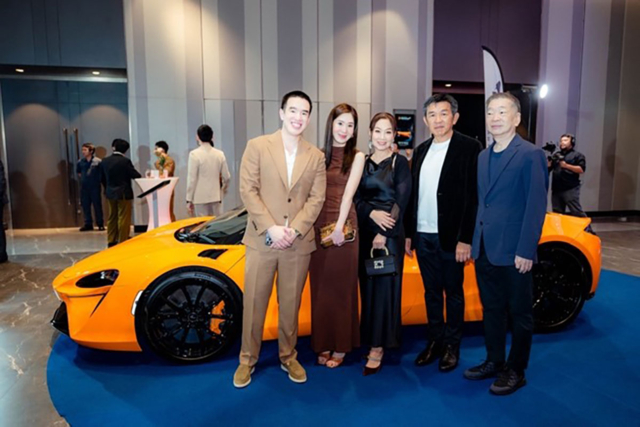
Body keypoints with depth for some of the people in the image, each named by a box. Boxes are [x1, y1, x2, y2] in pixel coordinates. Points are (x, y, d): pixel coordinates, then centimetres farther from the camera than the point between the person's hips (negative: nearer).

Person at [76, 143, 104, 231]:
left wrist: (98, 180, -3)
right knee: (85, 206, 8)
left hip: (95, 187, -4)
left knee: (97, 206, 1)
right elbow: (78, 172, 20)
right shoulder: (80, 162, 4)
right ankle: (88, 224, 17)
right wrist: (83, 178, 11)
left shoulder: (98, 161, -10)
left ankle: (100, 224, 10)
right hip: (84, 187, 5)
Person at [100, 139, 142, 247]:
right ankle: (122, 242, 2)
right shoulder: (125, 161, -15)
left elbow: (102, 178, 9)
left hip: (110, 193, 6)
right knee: (123, 218, 0)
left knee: (112, 217, 16)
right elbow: (136, 175, -14)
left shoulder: (104, 161, 3)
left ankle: (111, 241, 21)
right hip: (123, 193, -6)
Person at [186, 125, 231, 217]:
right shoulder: (220, 154, 1)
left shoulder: (194, 154, -10)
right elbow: (226, 177, 6)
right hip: (216, 196, 4)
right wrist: (223, 188, 27)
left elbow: (192, 179, -10)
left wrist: (189, 199, -3)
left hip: (201, 198, -3)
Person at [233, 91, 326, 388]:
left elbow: (316, 199, 2)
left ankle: (289, 357, 31)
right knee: (254, 304, 8)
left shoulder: (316, 157, 8)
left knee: (290, 305, 13)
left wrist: (293, 230, -12)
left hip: (299, 244, 2)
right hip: (261, 241, -1)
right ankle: (247, 360, 26)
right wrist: (271, 228, -14)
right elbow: (248, 190, -6)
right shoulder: (257, 146, 0)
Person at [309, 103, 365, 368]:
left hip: (343, 228, -3)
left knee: (340, 288, 5)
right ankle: (323, 344, 23)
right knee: (319, 287, 9)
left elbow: (349, 192, -9)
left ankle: (340, 347, 19)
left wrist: (339, 227, -18)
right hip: (317, 227, 3)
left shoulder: (357, 157, 2)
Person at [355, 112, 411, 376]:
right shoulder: (362, 163, 10)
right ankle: (369, 338, 23)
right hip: (365, 231, 4)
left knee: (385, 286, 0)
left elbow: (401, 202, -9)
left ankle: (378, 347, 9)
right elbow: (356, 198, 5)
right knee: (367, 285, 8)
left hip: (390, 233, -4)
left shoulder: (400, 163, -2)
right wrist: (372, 213, -15)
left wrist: (384, 234, -16)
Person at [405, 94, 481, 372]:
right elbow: (413, 194, 12)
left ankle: (452, 346, 24)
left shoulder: (469, 148, -6)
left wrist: (466, 239, -15)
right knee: (431, 292, 14)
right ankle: (434, 342, 28)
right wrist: (409, 233, 9)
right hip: (423, 236, 5)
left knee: (453, 293, 9)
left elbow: (474, 196, -11)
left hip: (451, 236, -5)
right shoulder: (421, 150, 11)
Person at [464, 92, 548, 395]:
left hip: (514, 252, -7)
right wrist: (476, 242, 11)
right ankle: (494, 362, 32)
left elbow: (536, 206, -14)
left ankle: (515, 371, 24)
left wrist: (525, 251, -17)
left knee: (519, 313, 9)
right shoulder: (484, 156, 13)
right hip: (485, 250, 7)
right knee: (492, 310, 17)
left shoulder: (530, 155, -10)